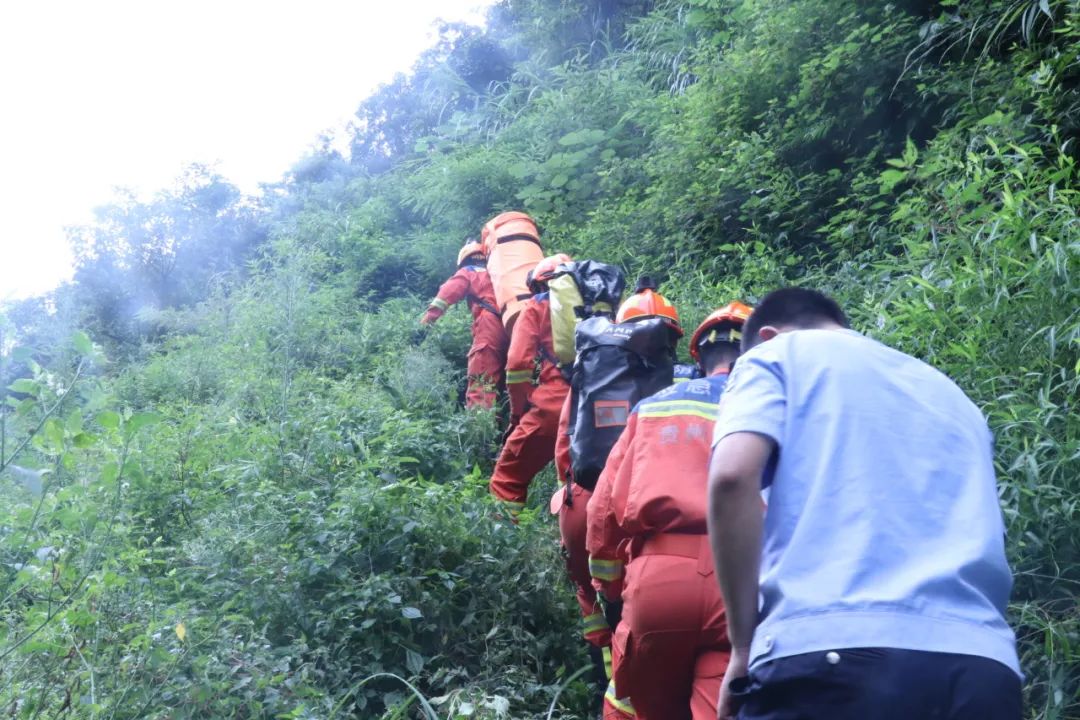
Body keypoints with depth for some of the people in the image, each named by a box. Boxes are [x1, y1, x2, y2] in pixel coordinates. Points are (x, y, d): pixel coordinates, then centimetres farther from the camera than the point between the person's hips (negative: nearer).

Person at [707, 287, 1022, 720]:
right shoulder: (951, 395, 31)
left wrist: (744, 642, -1)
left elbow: (732, 475, -6)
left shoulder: (777, 354, 13)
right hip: (980, 663, 6)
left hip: (833, 652, -5)